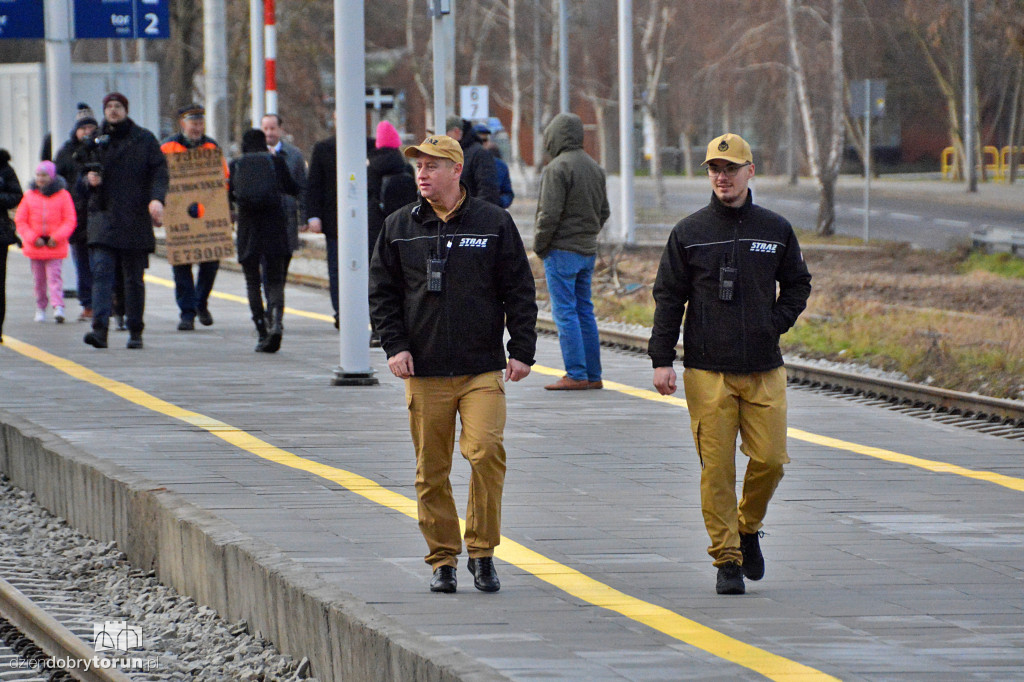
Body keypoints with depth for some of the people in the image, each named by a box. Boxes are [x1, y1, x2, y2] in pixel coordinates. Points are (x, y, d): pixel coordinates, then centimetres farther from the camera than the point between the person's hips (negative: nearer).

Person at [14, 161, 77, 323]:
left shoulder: (63, 195, 0)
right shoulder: (29, 196, 5)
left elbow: (69, 221, -1)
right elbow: (20, 220, 5)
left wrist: (56, 237, -13)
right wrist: (33, 238, -7)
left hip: (55, 246, -3)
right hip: (35, 247, 3)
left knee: (54, 276, -11)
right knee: (38, 279, 8)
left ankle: (58, 307, -18)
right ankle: (40, 308, 19)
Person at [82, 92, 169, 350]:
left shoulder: (144, 139, 6)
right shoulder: (95, 142, 11)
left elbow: (159, 172, -1)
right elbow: (82, 177, 17)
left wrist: (157, 199, -18)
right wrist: (90, 179, -8)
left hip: (136, 220, -1)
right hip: (103, 217, 1)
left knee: (134, 278, 5)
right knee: (101, 272, -14)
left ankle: (135, 332, 14)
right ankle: (99, 329, -23)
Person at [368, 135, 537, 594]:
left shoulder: (494, 223, 3)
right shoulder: (399, 228, 8)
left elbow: (519, 292, 5)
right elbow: (382, 293, 11)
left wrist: (522, 351, -1)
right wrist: (394, 345, -2)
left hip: (482, 370, -2)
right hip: (424, 373, 2)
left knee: (486, 452, -16)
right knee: (431, 470, 3)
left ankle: (482, 552, -3)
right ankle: (443, 559, 13)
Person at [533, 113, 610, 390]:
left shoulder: (558, 168, -14)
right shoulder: (595, 168, 12)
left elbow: (549, 214, -18)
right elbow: (604, 211, 17)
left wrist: (539, 244, -7)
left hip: (562, 251, -8)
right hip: (588, 250, 8)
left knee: (565, 312, -6)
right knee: (584, 310, 12)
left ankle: (576, 375, -9)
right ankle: (593, 374, 12)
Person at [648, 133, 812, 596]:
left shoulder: (775, 230, 9)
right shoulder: (689, 233, 4)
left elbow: (797, 284, 20)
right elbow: (668, 297, 5)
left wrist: (776, 323, 4)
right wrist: (661, 359, -2)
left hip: (764, 370, 2)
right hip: (707, 371, -1)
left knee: (770, 459, -4)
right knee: (716, 468, -4)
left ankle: (748, 527, 23)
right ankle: (727, 559, 3)